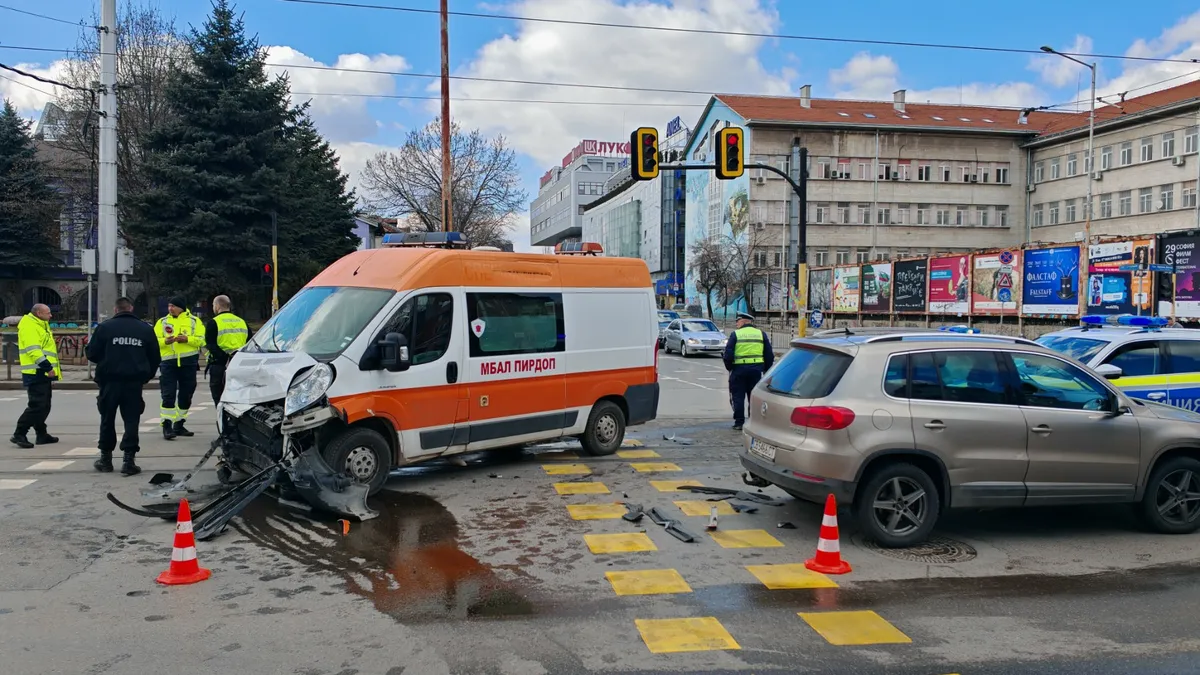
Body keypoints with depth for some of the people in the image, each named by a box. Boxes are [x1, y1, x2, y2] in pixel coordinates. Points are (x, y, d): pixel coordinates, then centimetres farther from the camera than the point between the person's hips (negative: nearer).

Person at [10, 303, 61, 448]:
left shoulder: (41, 326, 21)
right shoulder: (29, 326, -13)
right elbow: (33, 350, -23)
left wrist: (56, 367, 24)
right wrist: (47, 367, -27)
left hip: (43, 373, 11)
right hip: (36, 373, -11)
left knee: (44, 406, 14)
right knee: (36, 405, -13)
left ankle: (42, 435, 21)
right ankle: (19, 434, -9)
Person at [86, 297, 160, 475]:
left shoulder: (104, 327, -3)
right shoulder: (145, 329, 3)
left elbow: (92, 354, -3)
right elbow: (155, 358, 5)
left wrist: (104, 363, 18)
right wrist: (146, 376, 18)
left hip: (110, 381, 0)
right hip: (134, 382, 0)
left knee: (107, 420, 14)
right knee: (131, 421, 4)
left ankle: (106, 459, 23)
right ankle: (128, 461, -2)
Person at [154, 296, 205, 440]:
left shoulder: (194, 321, 7)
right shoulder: (162, 322, 10)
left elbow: (201, 340, -2)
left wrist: (187, 339, -18)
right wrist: (165, 341, -17)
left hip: (188, 363, 1)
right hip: (168, 362, -1)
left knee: (185, 395, 8)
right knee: (168, 395, -8)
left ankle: (179, 425, 21)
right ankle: (167, 426, -7)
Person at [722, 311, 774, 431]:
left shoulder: (735, 334, -2)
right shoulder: (761, 334, 8)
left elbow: (728, 354, -6)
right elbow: (769, 355, 8)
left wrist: (729, 367, 7)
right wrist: (766, 369, 16)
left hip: (739, 369, -3)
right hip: (757, 369, 3)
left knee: (738, 397, 5)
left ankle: (739, 423, 5)